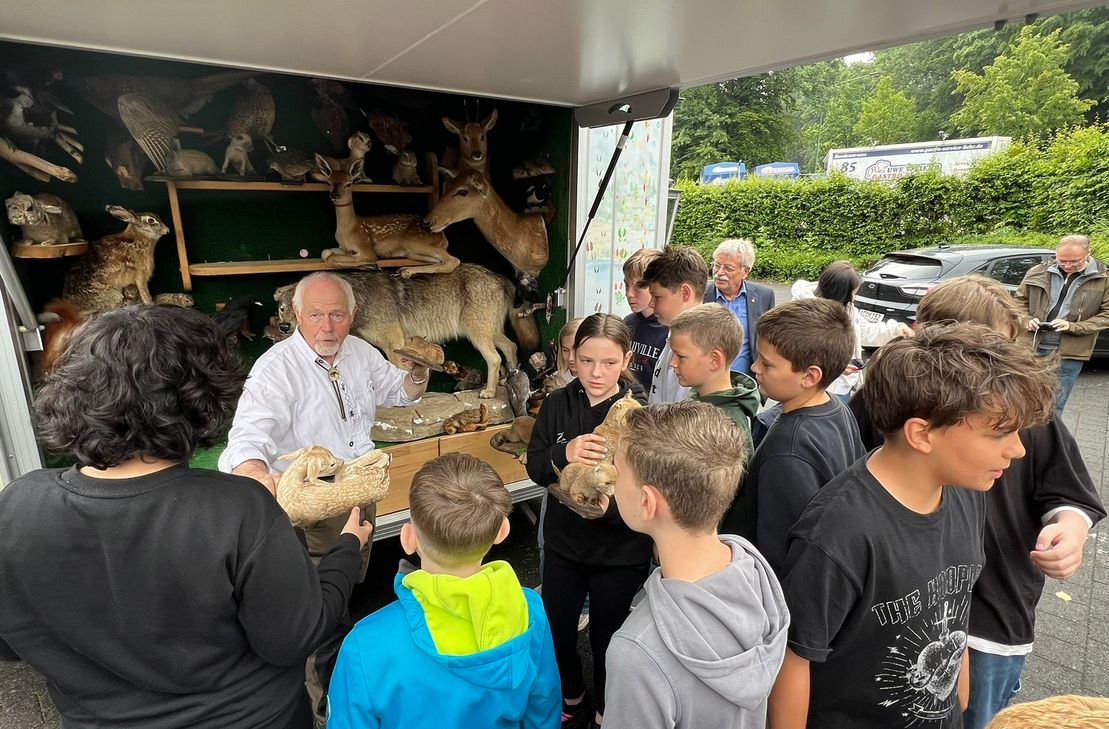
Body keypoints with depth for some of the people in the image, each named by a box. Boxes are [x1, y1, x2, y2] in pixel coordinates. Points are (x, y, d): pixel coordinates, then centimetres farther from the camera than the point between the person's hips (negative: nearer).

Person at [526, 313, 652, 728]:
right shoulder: (557, 404, -8)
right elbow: (535, 468, -7)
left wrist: (610, 502, -38)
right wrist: (564, 453, -29)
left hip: (620, 551, -3)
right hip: (563, 542, 4)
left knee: (607, 640, 16)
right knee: (556, 632, 20)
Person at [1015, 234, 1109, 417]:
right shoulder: (1038, 272, 2)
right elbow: (1019, 301, 13)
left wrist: (1072, 327, -14)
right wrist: (1027, 320, -5)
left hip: (1069, 354, -1)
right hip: (1032, 347, 1)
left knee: (1054, 408, 6)